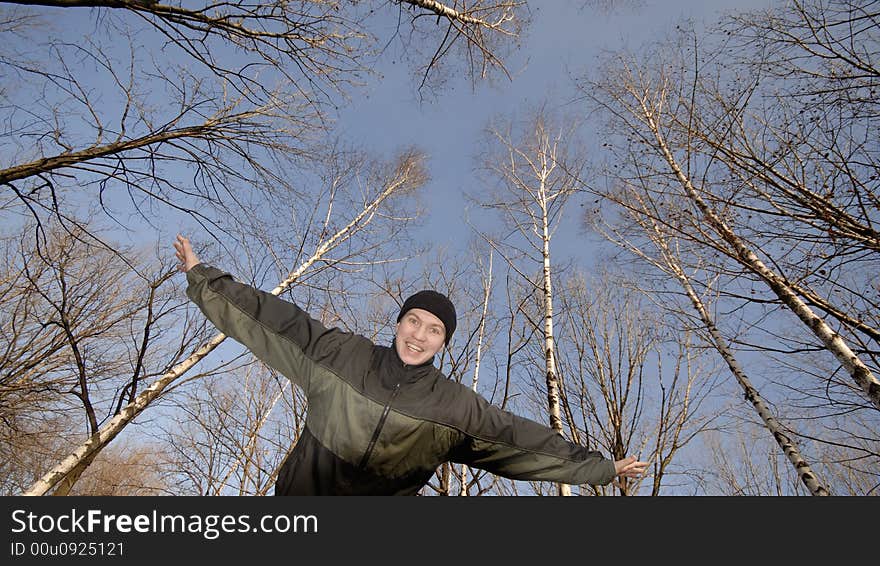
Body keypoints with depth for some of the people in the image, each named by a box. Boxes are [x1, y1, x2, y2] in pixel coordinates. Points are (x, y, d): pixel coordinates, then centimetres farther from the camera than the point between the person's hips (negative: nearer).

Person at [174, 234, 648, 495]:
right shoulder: (342, 354, -6)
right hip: (302, 488, 1)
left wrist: (602, 468, 1)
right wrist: (203, 277, 0)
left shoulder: (457, 407, -6)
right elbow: (274, 318, -3)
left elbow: (525, 437, -3)